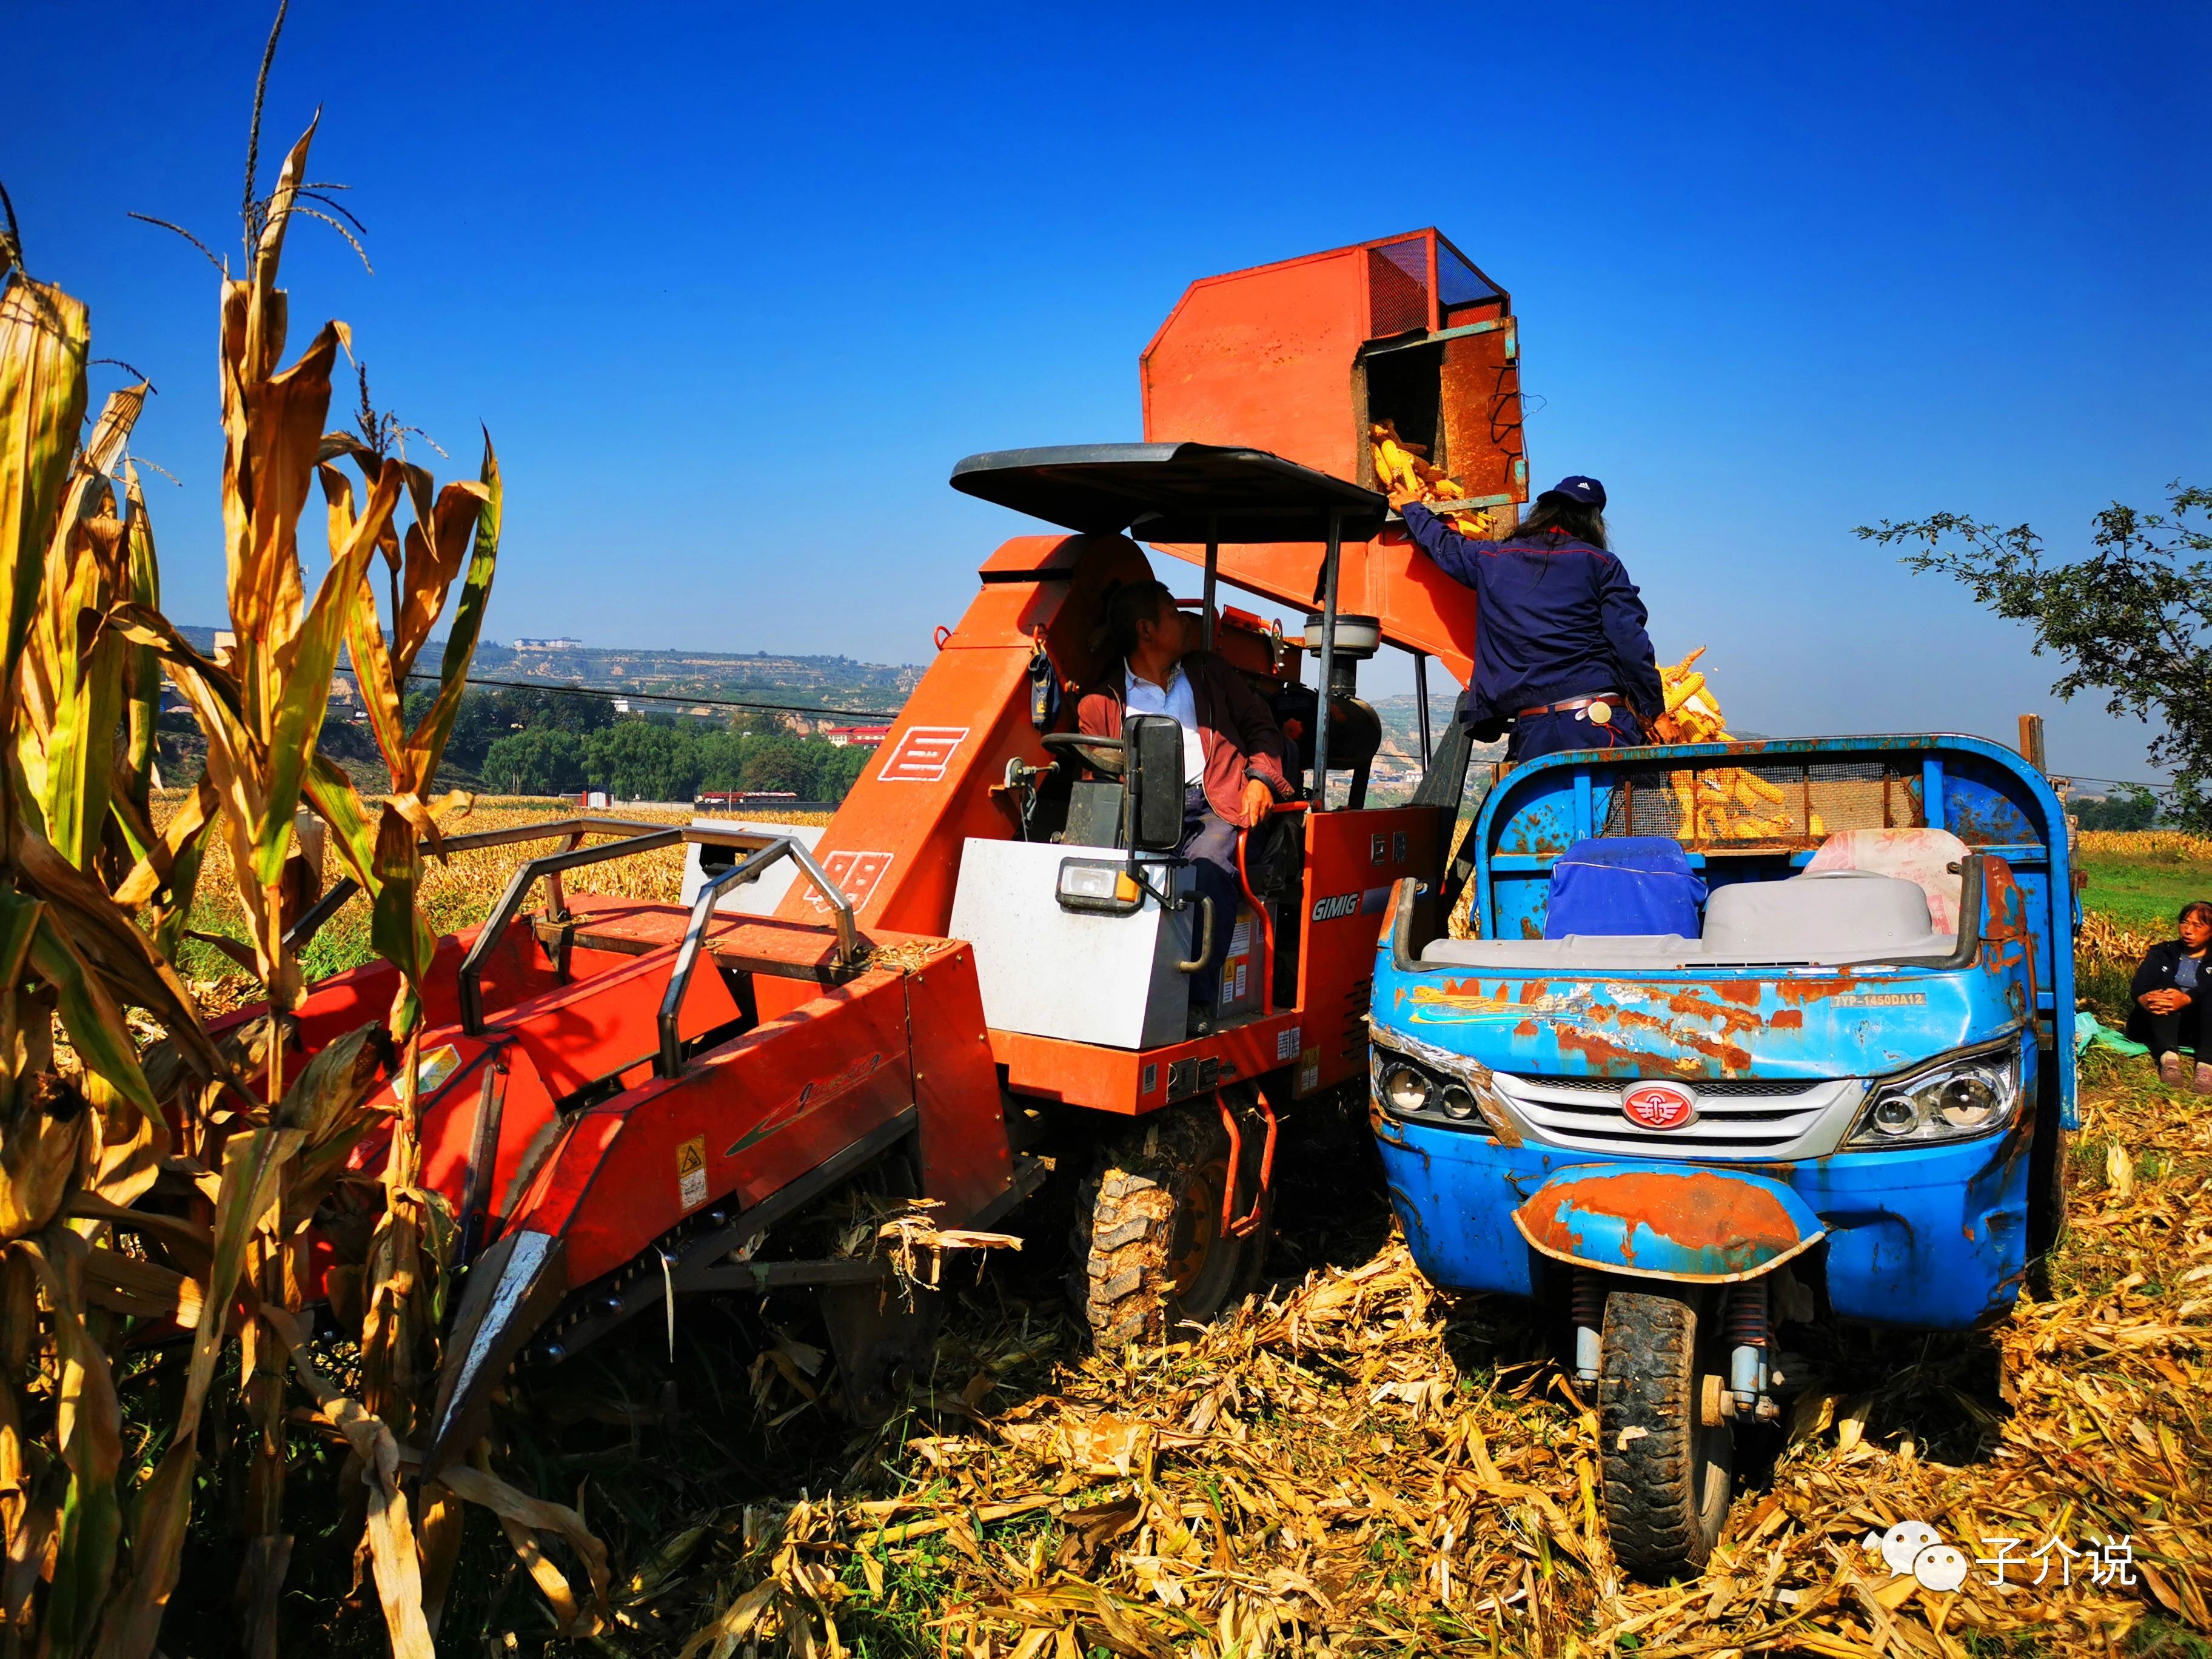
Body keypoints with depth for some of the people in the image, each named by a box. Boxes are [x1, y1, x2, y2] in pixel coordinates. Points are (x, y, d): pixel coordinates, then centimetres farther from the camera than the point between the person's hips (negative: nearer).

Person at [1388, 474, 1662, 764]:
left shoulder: (1492, 560, 16)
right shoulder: (1601, 563, 7)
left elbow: (1444, 544, 37)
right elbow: (1630, 640, -2)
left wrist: (1410, 508, 57)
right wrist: (1654, 709, 5)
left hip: (1533, 731, 3)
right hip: (1600, 720, -3)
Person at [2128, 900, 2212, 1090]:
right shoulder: (2162, 954, 17)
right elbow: (2138, 987, -3)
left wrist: (2186, 999, -36)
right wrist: (2143, 999, -29)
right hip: (2158, 1027, 1)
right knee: (2164, 989, -27)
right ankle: (2169, 1057, -49)